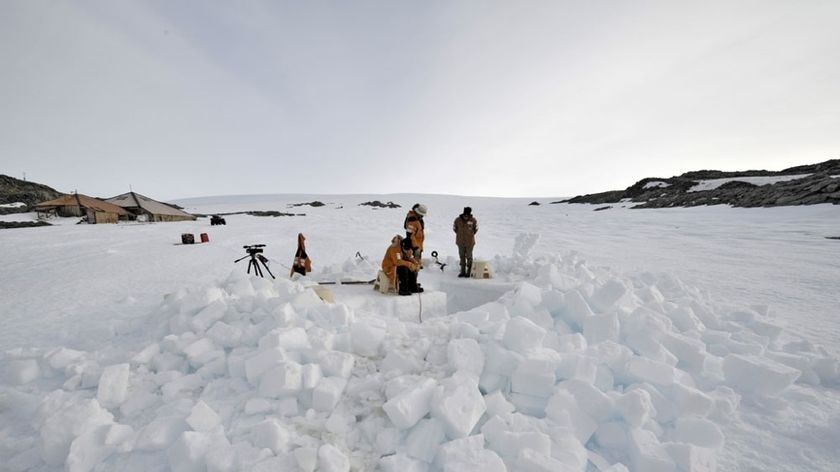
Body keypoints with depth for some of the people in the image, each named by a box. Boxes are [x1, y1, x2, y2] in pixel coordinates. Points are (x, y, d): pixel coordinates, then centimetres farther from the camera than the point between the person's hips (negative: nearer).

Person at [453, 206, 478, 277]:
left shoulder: (473, 220, -10)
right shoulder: (457, 220, -9)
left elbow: (476, 229, 7)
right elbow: (454, 228, 8)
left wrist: (470, 235, 7)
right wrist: (460, 235, 9)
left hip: (469, 242, -2)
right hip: (460, 242, 2)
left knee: (469, 257, 6)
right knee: (462, 257, 11)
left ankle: (468, 272, 17)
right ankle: (463, 272, 22)